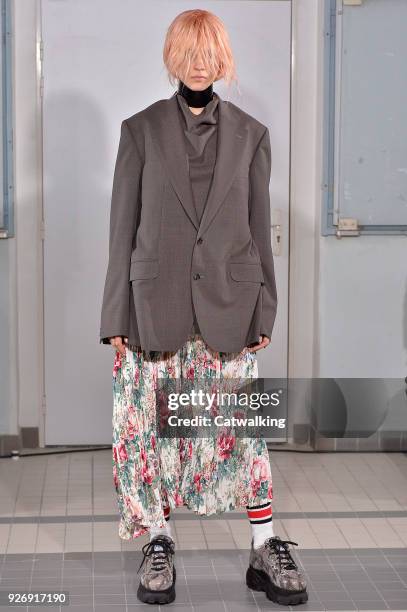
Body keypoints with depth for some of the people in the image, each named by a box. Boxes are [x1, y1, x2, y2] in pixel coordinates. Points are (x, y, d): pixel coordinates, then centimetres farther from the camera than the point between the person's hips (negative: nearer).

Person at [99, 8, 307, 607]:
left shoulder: (250, 134, 7)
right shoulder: (140, 129, 4)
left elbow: (259, 226, 8)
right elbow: (123, 226, 3)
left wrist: (264, 310, 4)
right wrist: (117, 314, -1)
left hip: (229, 305, 0)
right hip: (156, 303, 0)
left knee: (242, 424, 1)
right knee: (151, 424, 3)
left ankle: (267, 550, 12)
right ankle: (158, 546, 17)